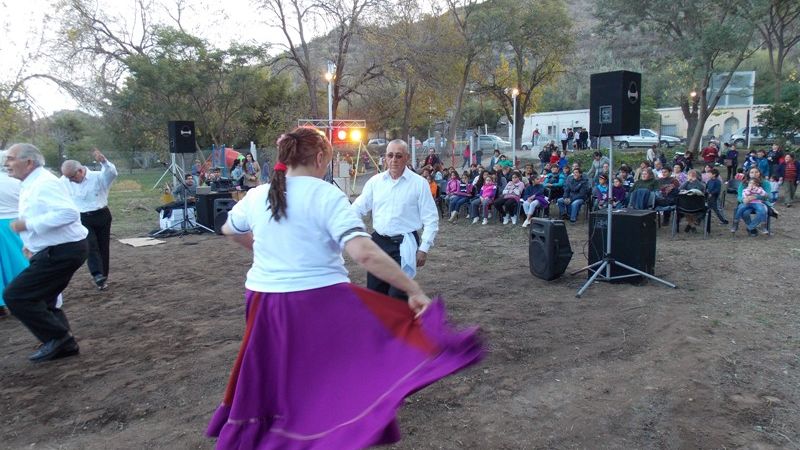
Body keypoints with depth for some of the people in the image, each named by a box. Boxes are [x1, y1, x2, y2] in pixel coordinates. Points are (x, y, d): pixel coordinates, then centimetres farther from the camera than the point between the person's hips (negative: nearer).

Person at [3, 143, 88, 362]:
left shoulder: (45, 183, -17)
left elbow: (69, 213, -30)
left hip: (61, 252, -11)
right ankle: (64, 345, 26)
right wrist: (32, 243, 12)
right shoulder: (30, 185, 14)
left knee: (14, 295, -9)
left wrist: (28, 225, -24)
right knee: (42, 299, 18)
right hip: (55, 250, 11)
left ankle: (58, 337, 0)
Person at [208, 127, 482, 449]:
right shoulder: (327, 196, -12)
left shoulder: (256, 196, 5)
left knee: (268, 379, 24)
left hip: (264, 300, 6)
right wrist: (414, 290, -20)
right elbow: (364, 253, -24)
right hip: (320, 302, -5)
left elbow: (229, 229, 26)